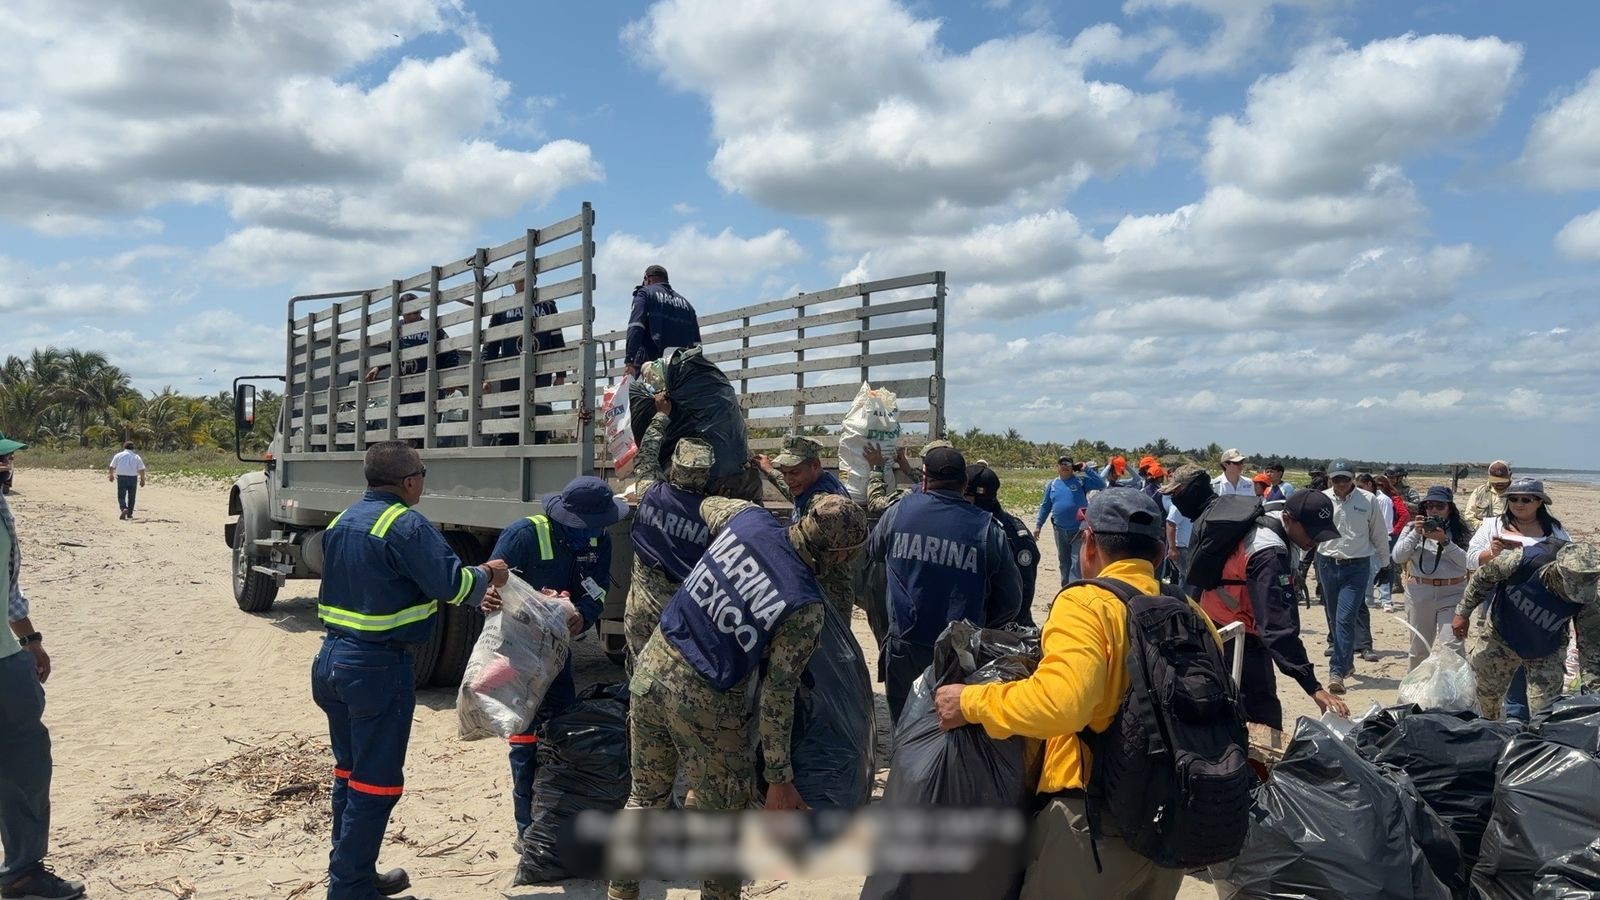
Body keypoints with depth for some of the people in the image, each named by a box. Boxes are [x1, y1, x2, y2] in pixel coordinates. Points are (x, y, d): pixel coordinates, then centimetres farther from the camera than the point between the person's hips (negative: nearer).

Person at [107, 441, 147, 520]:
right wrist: (142, 480, 9)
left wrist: (111, 475, 23)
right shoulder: (137, 457, 5)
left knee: (121, 496, 1)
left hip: (121, 477, -1)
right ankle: (129, 513, 17)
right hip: (133, 478, 1)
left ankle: (124, 509, -24)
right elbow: (141, 470, -1)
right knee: (131, 497, 12)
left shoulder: (118, 455, 5)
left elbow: (111, 467, 6)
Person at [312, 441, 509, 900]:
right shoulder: (405, 526, -18)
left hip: (332, 659, 9)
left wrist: (473, 596, 14)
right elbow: (451, 582, -21)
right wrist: (487, 576, 1)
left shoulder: (343, 521, 12)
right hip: (378, 668, -9)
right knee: (376, 782, 2)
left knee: (349, 771, 20)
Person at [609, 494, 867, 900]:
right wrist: (779, 778, -6)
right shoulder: (805, 607, -20)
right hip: (703, 701, -6)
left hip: (652, 666, 6)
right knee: (720, 810, 16)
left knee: (645, 794, 23)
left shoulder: (748, 517, -8)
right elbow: (775, 697, -15)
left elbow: (708, 504, 17)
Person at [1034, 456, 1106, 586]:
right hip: (1060, 530, 4)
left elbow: (1101, 485, -13)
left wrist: (1087, 469, -14)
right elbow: (1045, 506, 11)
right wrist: (1038, 525, 10)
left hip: (1079, 529, -4)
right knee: (1063, 561, 16)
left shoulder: (1081, 481, -3)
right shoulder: (1052, 485, 5)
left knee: (1077, 562, -9)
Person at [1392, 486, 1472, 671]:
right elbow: (1397, 557, -4)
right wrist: (1416, 534, -13)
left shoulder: (1460, 531, 3)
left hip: (1452, 594, -2)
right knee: (1419, 647, 13)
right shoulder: (1413, 528, 5)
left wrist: (1444, 541, -19)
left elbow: (1467, 562, -9)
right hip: (1419, 592, 2)